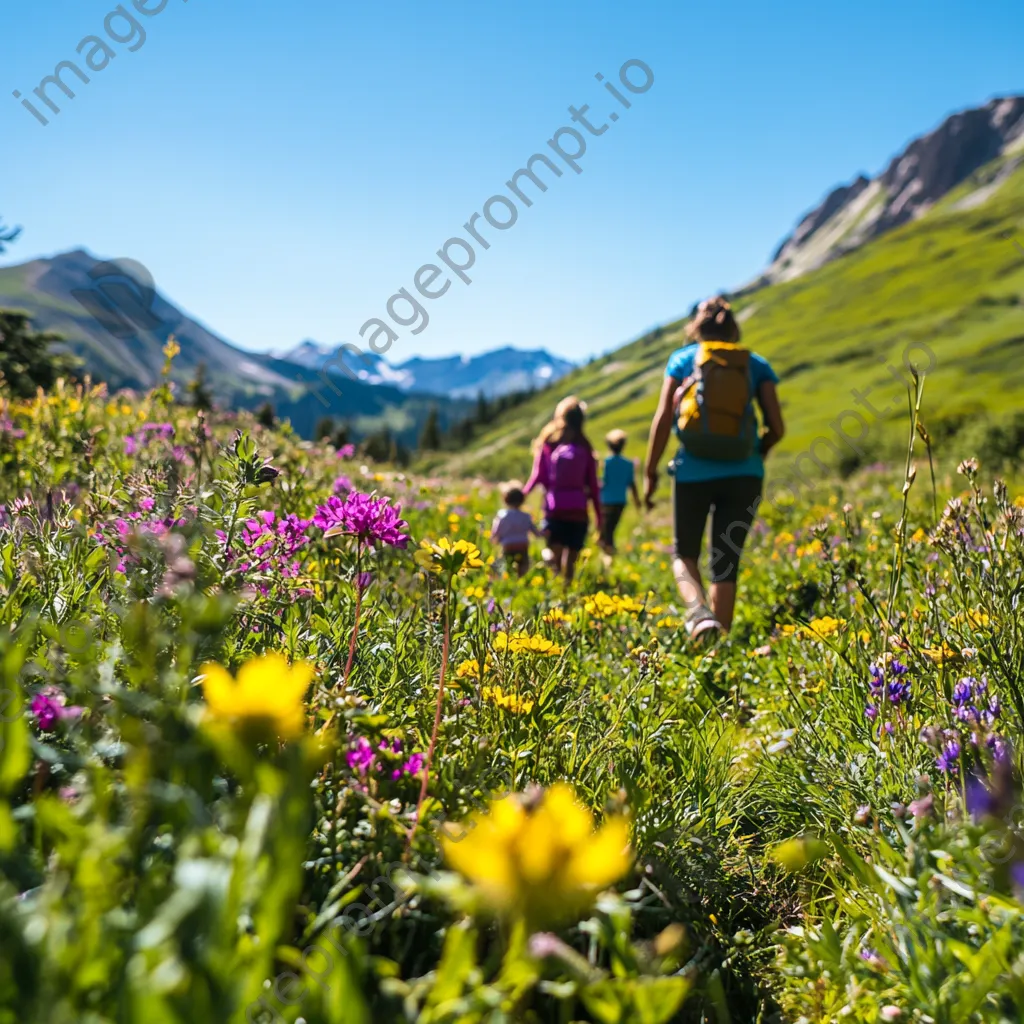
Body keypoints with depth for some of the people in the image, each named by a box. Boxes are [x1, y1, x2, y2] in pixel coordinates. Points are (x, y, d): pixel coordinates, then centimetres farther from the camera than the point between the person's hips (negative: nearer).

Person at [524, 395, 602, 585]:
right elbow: (593, 484, 4)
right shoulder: (585, 448, 4)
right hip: (578, 512, 1)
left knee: (556, 555, -5)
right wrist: (598, 515, 9)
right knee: (570, 561, 8)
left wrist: (523, 492, 10)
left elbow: (539, 476, -4)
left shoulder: (548, 443, 0)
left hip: (554, 510, -1)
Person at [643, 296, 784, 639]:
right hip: (744, 474, 1)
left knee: (685, 554, 14)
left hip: (694, 472, -1)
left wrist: (650, 473, 5)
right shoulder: (756, 364, 9)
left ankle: (699, 612, -14)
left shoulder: (683, 358, 6)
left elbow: (663, 419, -2)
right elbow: (776, 427, 3)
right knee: (725, 564, 11)